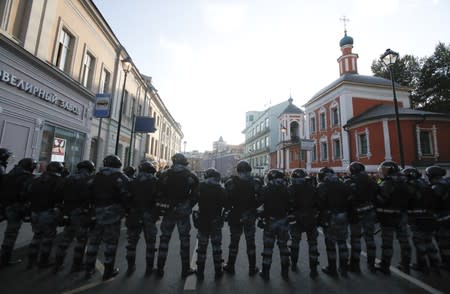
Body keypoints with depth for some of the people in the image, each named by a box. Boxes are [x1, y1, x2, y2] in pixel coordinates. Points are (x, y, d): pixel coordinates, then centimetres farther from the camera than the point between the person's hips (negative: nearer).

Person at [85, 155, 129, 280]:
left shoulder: (96, 176, 8)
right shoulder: (120, 177, -8)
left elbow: (89, 193, 8)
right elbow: (125, 196, -16)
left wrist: (94, 205, 17)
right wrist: (123, 209, -1)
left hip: (97, 213, 5)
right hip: (112, 214, -5)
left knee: (93, 241, 17)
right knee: (111, 242, 5)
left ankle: (89, 269, 28)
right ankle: (109, 271, 14)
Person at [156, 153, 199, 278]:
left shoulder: (165, 174, -1)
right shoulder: (191, 176, -4)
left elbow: (158, 191, -2)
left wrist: (163, 203, 9)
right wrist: (190, 205, 4)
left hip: (168, 211, 1)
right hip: (184, 212, -1)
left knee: (164, 238, 15)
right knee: (184, 239, 10)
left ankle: (160, 268, 23)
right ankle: (185, 269, 18)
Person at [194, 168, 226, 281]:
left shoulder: (200, 188, -8)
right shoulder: (220, 189, -11)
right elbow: (225, 204, -5)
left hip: (202, 221, 1)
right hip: (216, 221, -1)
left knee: (202, 246, 14)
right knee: (216, 246, 14)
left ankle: (200, 271, 21)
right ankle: (218, 271, 23)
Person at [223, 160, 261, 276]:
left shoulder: (230, 183, -11)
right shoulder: (255, 183, -8)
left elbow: (226, 200, -12)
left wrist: (229, 208, 5)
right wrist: (253, 208, 10)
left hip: (235, 216, 0)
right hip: (250, 217, 1)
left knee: (234, 242, 14)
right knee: (250, 242, 15)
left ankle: (230, 267, 27)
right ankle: (252, 268, 26)